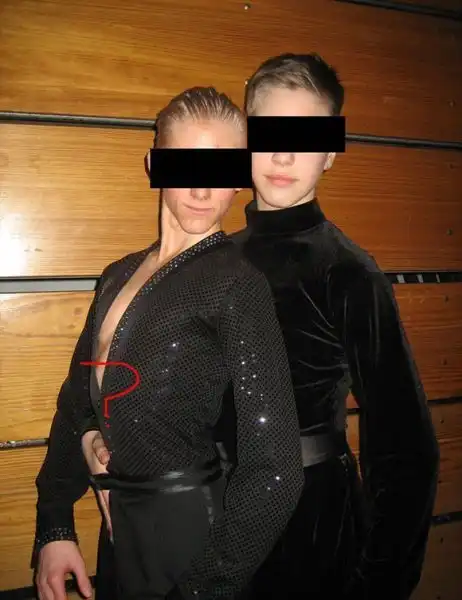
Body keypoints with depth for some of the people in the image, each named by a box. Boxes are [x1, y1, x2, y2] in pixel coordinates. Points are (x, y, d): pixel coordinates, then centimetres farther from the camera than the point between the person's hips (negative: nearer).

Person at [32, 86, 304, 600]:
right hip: (117, 538, 7)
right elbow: (77, 404, 9)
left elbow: (274, 471, -20)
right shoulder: (120, 276, 3)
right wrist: (54, 528, 2)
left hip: (192, 538, -6)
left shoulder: (238, 285, -17)